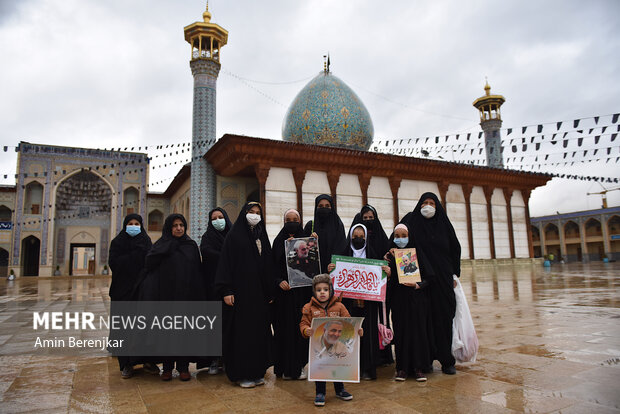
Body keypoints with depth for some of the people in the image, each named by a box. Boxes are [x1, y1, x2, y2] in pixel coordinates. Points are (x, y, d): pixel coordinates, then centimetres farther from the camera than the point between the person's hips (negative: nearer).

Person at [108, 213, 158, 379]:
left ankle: (147, 360, 8)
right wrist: (135, 256, -11)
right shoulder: (117, 242, 7)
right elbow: (113, 263, -8)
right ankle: (126, 364, 8)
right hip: (122, 290, -1)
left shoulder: (145, 242, 10)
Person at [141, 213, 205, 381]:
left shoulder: (192, 245, 8)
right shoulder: (161, 246, 5)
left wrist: (199, 297, -1)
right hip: (166, 294, -1)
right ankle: (167, 367, 16)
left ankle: (183, 367, 15)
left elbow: (197, 272, 4)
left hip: (186, 295, 1)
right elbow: (150, 266, -7)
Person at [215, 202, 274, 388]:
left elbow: (269, 265, 14)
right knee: (241, 331, -1)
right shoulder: (234, 235, -2)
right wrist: (226, 291, -16)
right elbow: (226, 263, -8)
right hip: (240, 292, -5)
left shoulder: (262, 236, 13)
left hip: (259, 293, 5)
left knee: (259, 330, 8)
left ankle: (257, 371, 19)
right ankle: (242, 374, 10)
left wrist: (270, 292, 10)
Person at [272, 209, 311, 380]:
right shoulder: (278, 241, 6)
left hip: (302, 290, 2)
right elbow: (273, 266, 1)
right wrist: (279, 281, -15)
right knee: (284, 327, -1)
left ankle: (299, 365, 16)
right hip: (284, 289, -1)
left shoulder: (306, 240, 9)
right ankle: (285, 367, 9)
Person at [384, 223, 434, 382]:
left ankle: (418, 368, 10)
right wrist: (388, 268, -13)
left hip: (416, 299, -1)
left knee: (418, 331, 0)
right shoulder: (390, 256, 5)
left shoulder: (417, 254, 2)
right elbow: (388, 282, 1)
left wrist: (417, 285, -16)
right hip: (398, 300, 1)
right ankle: (402, 368, 11)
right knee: (401, 331, 2)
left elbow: (429, 277, 0)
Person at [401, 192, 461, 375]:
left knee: (444, 316, 2)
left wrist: (455, 274, 8)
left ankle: (446, 360, 11)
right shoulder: (410, 221, 5)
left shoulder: (444, 223, 11)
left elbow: (455, 249, 13)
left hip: (442, 278, 2)